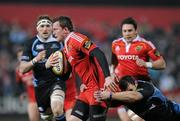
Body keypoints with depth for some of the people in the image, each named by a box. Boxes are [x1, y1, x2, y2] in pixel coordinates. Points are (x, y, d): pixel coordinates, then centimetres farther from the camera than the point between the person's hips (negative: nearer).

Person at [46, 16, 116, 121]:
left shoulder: (75, 38, -11)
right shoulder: (66, 47, 18)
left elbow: (98, 54, -22)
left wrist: (107, 77, -32)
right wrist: (50, 65, 5)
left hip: (97, 86, -9)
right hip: (88, 88, 9)